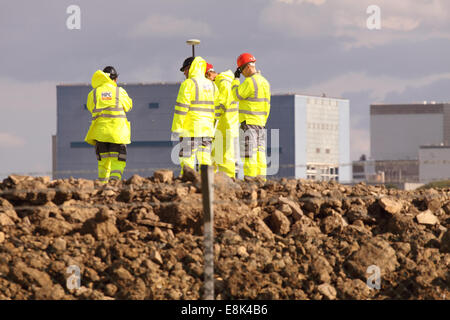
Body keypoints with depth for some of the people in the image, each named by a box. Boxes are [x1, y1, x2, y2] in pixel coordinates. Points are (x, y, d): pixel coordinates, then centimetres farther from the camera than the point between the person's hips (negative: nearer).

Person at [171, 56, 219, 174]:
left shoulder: (188, 84, -8)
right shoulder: (211, 85, 14)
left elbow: (181, 108, -12)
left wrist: (176, 128, -9)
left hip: (190, 129, -6)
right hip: (207, 129, 6)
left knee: (188, 159, -5)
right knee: (205, 159, 6)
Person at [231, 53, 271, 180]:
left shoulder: (250, 81, -14)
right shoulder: (265, 82, 15)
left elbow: (237, 95, -9)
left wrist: (236, 79, 2)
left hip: (249, 123, -9)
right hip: (261, 124, 9)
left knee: (249, 155, -8)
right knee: (259, 154, 7)